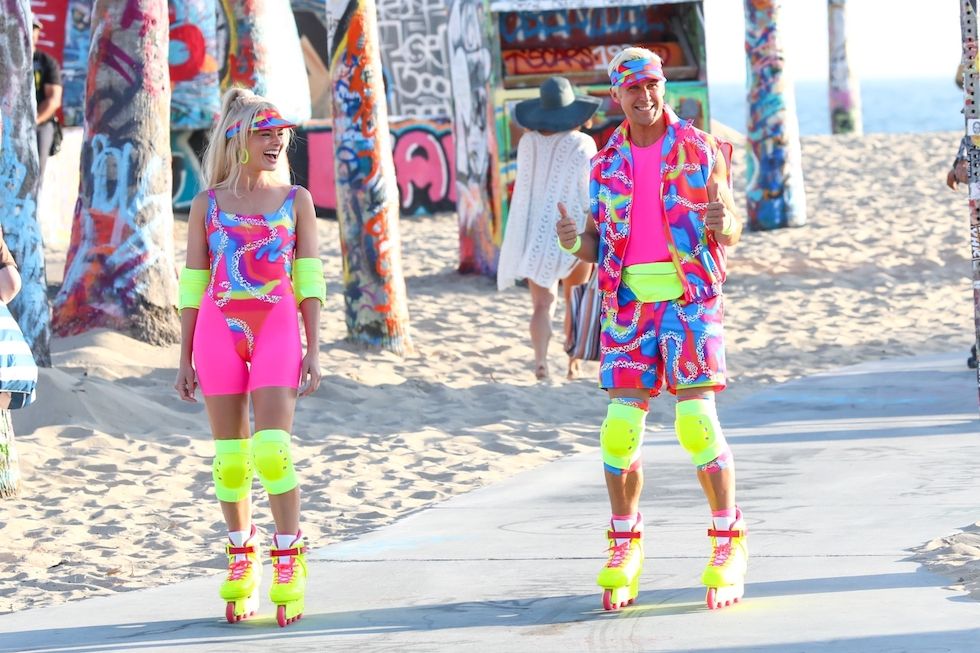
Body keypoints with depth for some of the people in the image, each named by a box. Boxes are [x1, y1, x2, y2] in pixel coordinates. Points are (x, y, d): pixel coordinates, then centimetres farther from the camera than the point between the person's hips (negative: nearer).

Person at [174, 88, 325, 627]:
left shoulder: (296, 200, 8)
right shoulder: (207, 205, 8)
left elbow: (309, 280, 6)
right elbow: (192, 285, 10)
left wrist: (313, 351, -1)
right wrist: (185, 358, 8)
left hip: (277, 329, -1)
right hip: (219, 330, 1)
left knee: (271, 449, -13)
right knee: (229, 455, 3)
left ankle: (289, 560, -4)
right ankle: (242, 559, 16)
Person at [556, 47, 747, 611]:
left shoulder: (702, 151, 2)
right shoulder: (607, 164, 12)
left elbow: (732, 234, 1)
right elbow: (601, 245, 15)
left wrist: (722, 223, -23)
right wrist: (575, 242, -7)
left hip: (690, 295, -4)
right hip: (628, 302, 4)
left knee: (696, 418, -13)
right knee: (621, 428, -2)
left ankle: (730, 544, -5)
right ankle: (626, 549, 11)